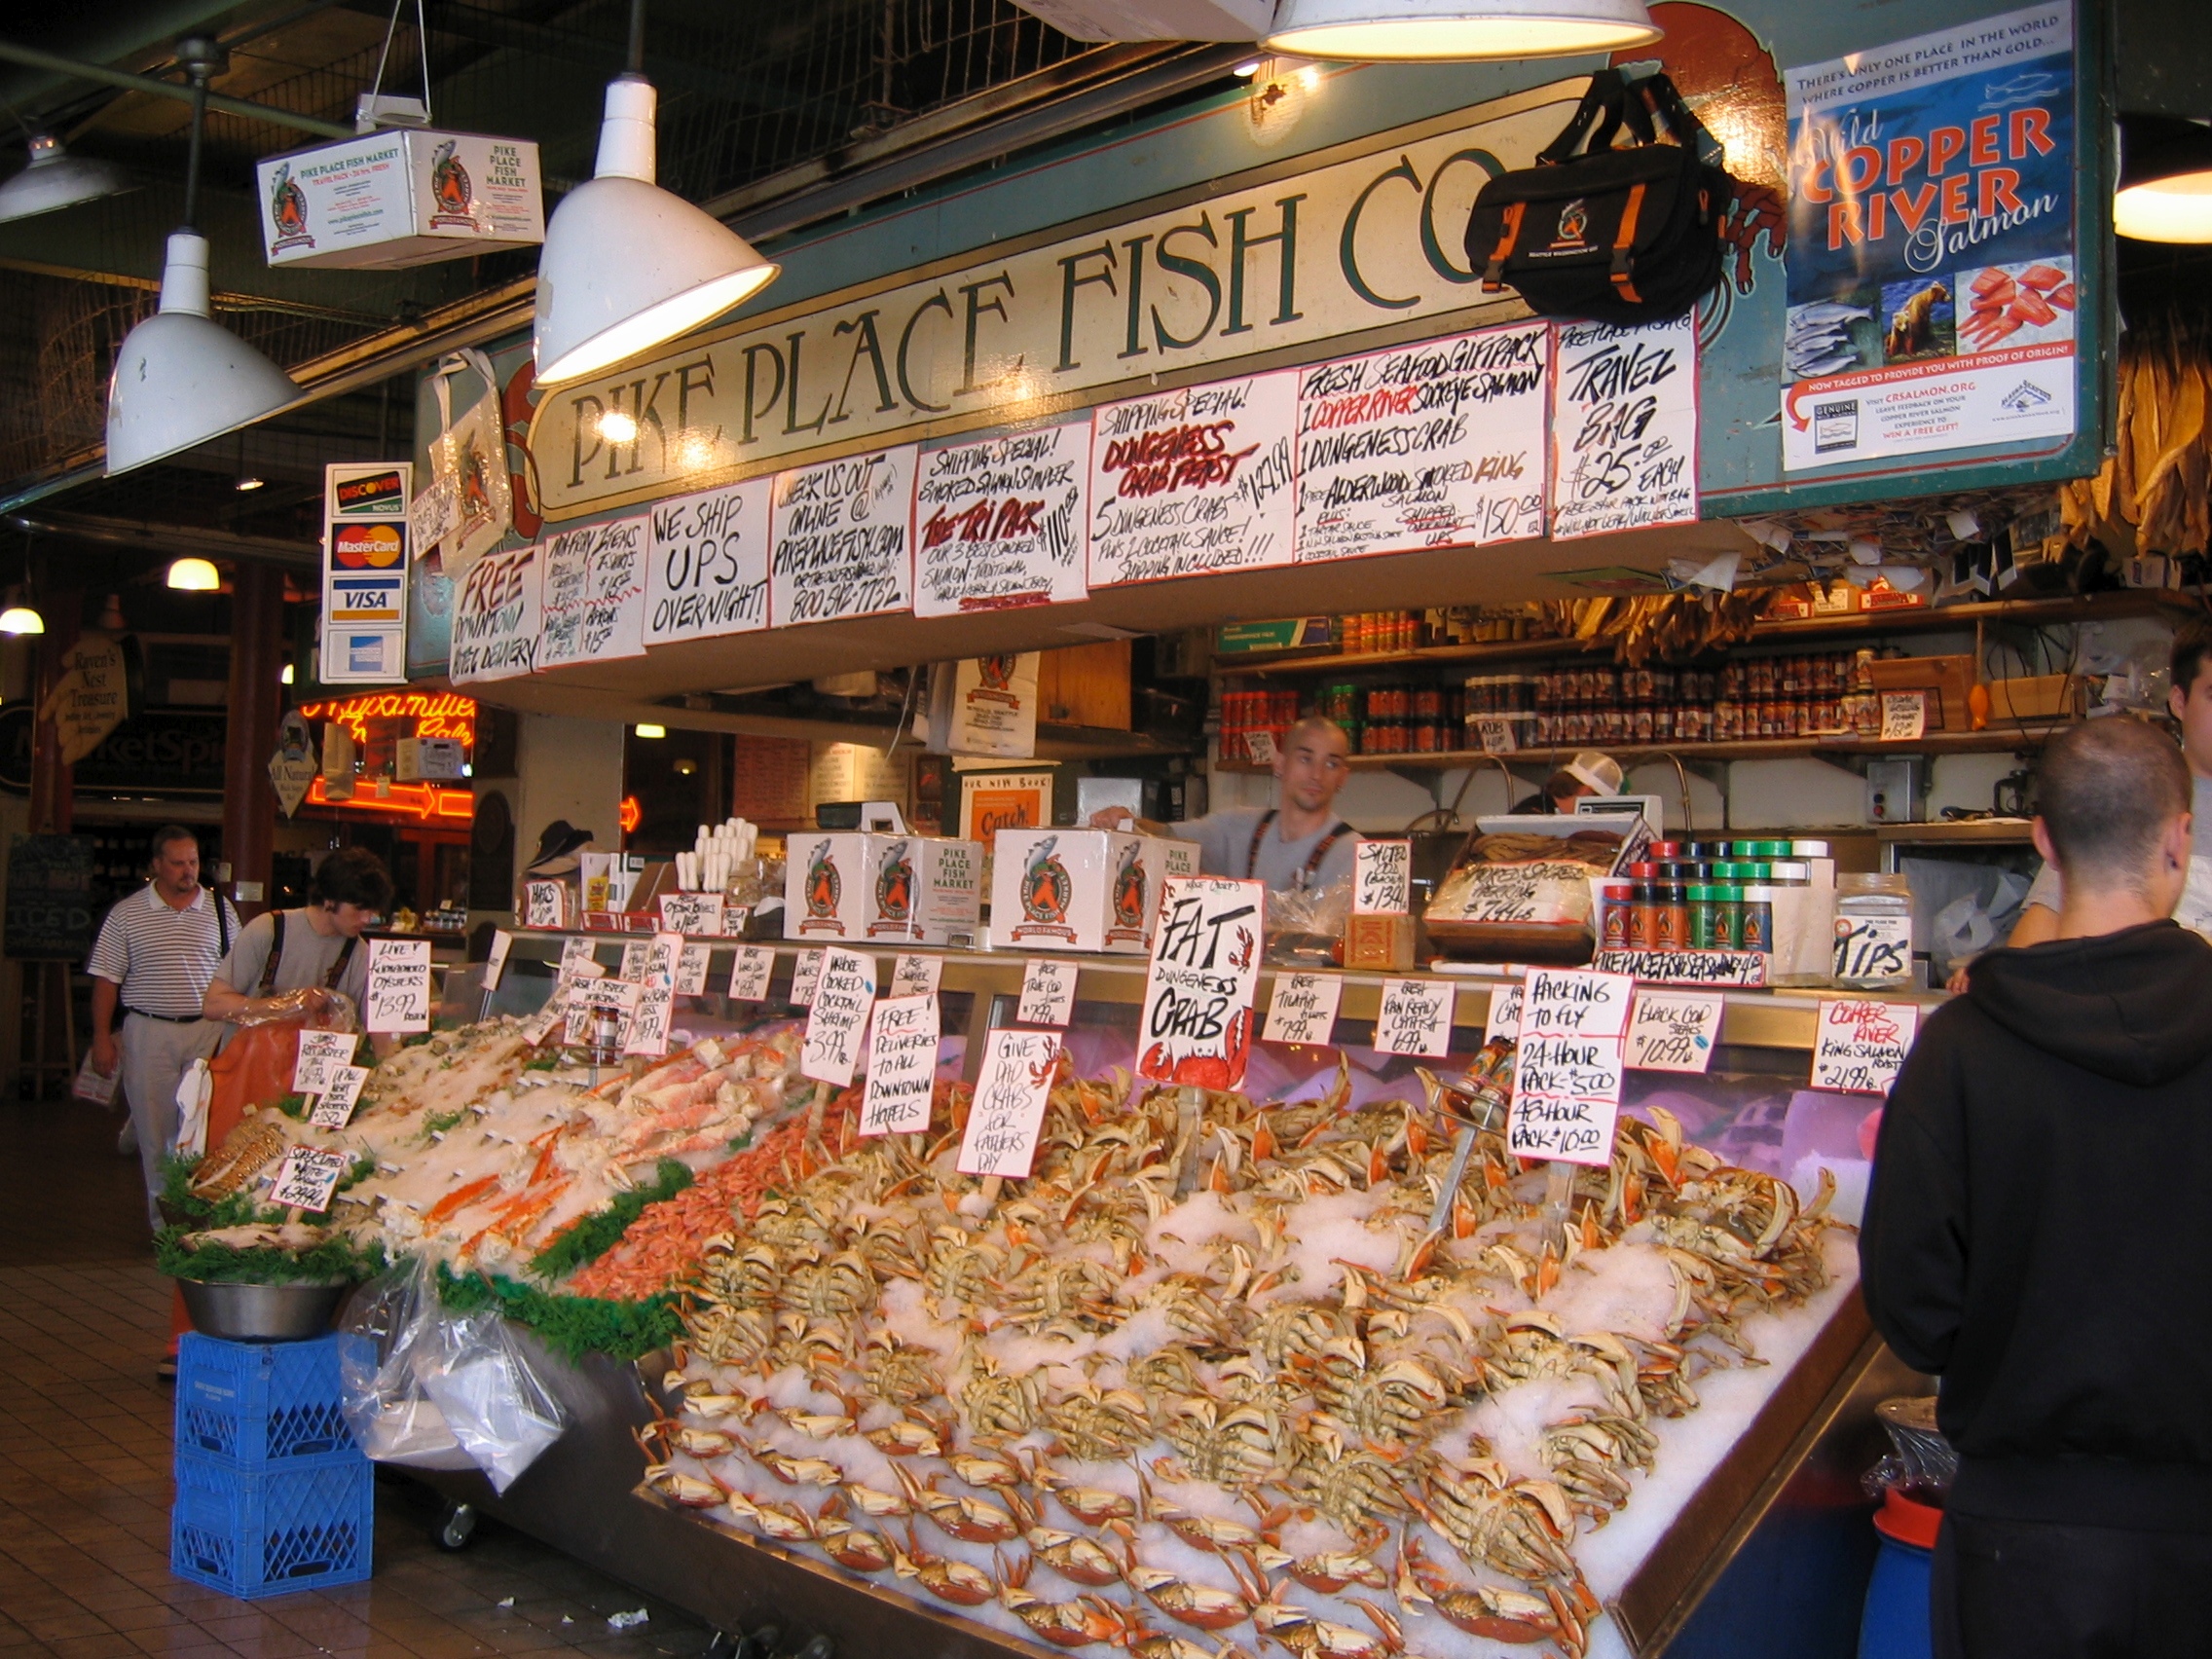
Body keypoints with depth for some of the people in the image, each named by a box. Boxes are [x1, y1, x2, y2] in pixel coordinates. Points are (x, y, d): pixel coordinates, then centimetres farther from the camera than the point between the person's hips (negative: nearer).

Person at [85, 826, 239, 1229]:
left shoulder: (220, 909, 6)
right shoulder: (126, 913, 2)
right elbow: (106, 979, 3)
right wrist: (102, 1037, -2)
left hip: (207, 1032, 1)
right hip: (148, 1033, 0)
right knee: (155, 1133, 5)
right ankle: (163, 1222, 14)